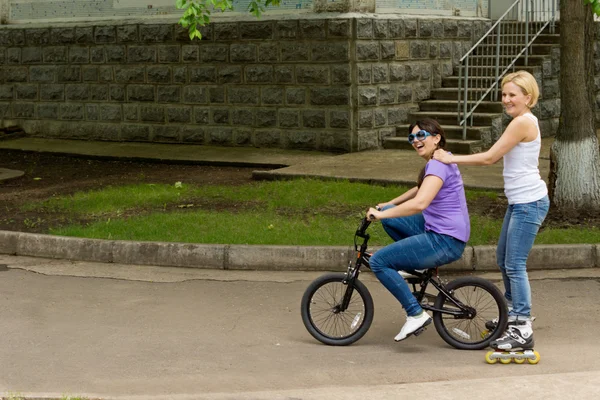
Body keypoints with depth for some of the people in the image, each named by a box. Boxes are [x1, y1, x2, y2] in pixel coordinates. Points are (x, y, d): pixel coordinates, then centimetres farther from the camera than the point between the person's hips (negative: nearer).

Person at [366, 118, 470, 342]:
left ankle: (416, 315, -9)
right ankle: (415, 264, 20)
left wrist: (380, 214, -24)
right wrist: (389, 205, 30)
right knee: (389, 217, 15)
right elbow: (421, 189, 34)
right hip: (438, 231, 10)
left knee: (378, 262, -12)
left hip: (445, 242, -10)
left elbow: (419, 204, -33)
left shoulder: (438, 165, -18)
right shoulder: (437, 162, 14)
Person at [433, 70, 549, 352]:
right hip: (519, 201, 11)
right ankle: (515, 315, 35)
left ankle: (523, 331, -4)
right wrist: (452, 159, 10)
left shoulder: (523, 122, -17)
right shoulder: (523, 121, 14)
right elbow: (494, 158, 14)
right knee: (503, 260, 20)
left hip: (529, 202, -11)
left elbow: (489, 158, -16)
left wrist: (451, 159, -8)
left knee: (515, 265, -9)